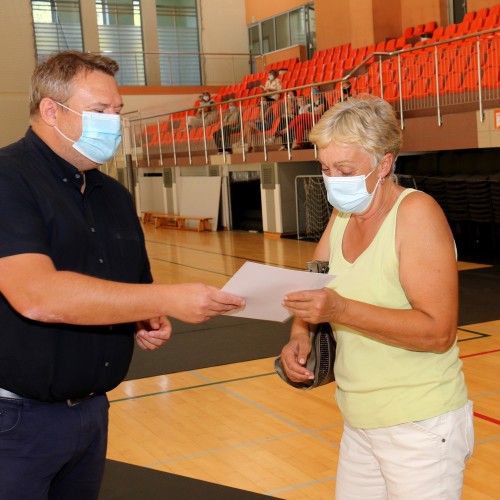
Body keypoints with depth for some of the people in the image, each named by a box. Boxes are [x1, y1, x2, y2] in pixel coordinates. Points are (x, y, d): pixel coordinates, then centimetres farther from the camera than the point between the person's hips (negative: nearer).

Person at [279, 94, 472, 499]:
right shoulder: (342, 215, 4)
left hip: (420, 427, -7)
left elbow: (438, 332, -24)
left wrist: (341, 310, -31)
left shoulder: (416, 212, -18)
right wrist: (300, 335, -11)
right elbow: (312, 289, 11)